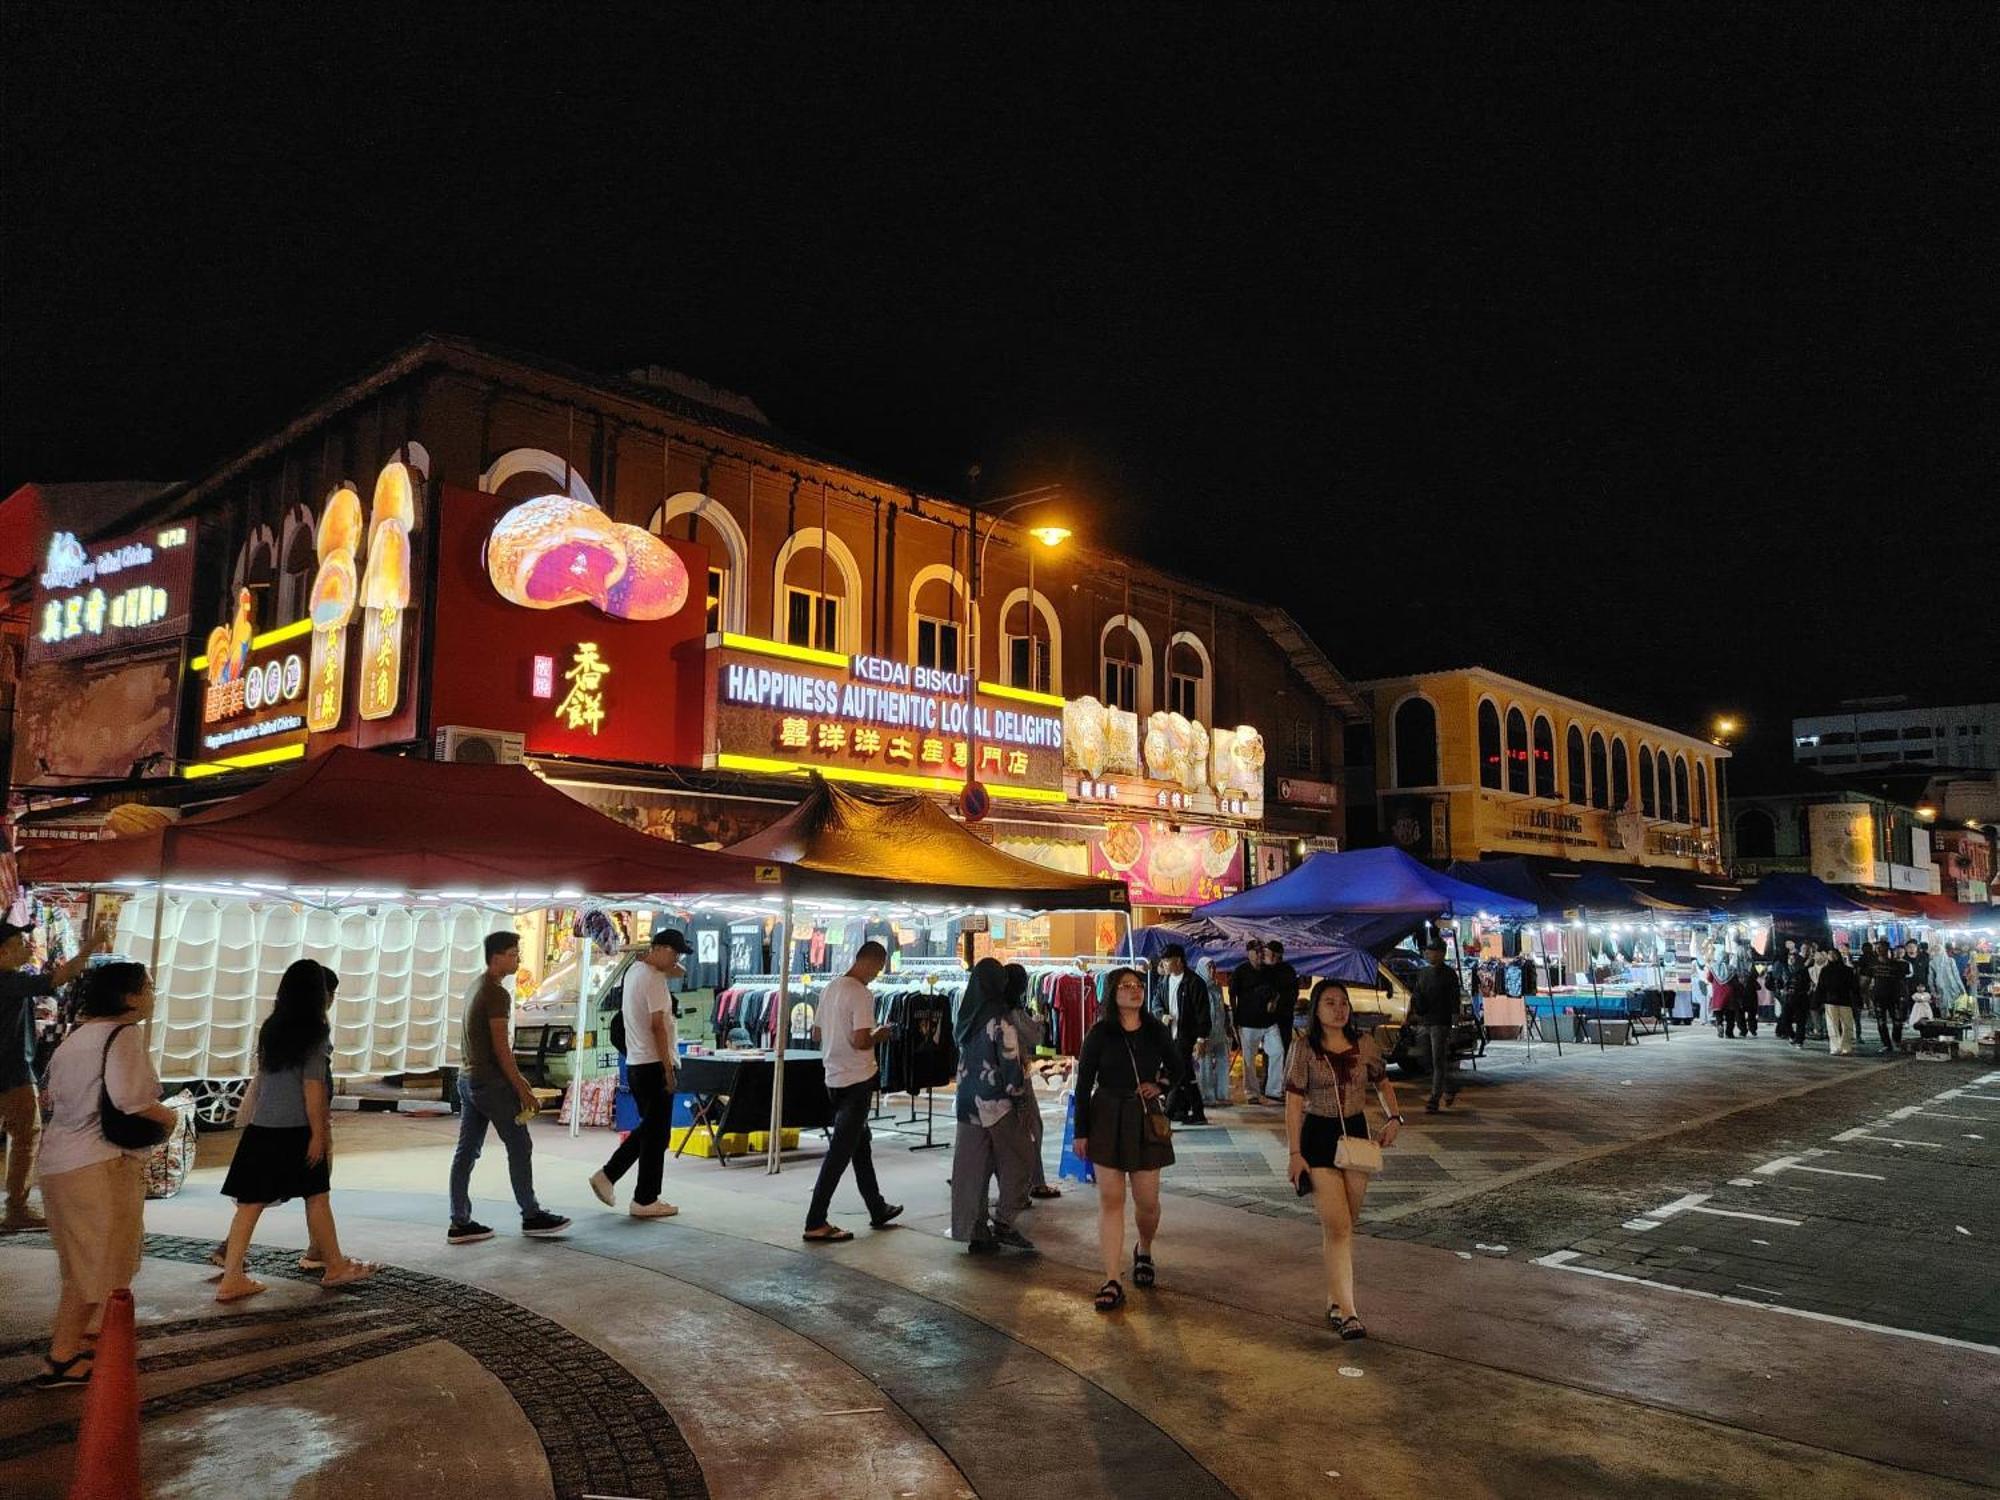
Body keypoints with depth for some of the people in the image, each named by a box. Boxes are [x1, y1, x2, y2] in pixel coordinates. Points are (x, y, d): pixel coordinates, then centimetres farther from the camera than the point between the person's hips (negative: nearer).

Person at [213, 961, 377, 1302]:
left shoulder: (270, 1028, 8)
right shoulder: (315, 1033, -11)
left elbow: (260, 1079, 16)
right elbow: (312, 1086, -14)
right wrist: (318, 1133, -10)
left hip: (262, 1127, 6)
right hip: (296, 1128, -6)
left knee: (251, 1202, 6)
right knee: (317, 1197, 8)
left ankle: (232, 1277, 6)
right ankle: (336, 1267, 20)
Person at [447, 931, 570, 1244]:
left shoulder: (476, 987, 13)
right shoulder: (497, 994, -17)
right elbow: (501, 1048, -19)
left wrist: (516, 1078, 22)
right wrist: (522, 1088, -15)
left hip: (468, 1078, 9)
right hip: (490, 1081, -9)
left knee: (466, 1151, 9)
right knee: (519, 1146, 1)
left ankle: (460, 1223, 13)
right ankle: (531, 1217, 9)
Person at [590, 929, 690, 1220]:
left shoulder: (634, 971, 12)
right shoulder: (654, 979, -17)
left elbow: (680, 972, 23)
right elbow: (658, 1026, -20)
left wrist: (649, 957, 6)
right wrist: (668, 1068, -16)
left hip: (635, 1064, 9)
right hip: (654, 1065, -9)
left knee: (648, 1128, 21)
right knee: (656, 1134, 0)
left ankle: (607, 1175, 19)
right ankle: (645, 1200, 7)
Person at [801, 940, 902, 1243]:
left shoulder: (830, 989, 9)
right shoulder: (862, 993, -18)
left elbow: (817, 1036, 15)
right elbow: (860, 1041, -24)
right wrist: (879, 1037, -6)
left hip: (834, 1079, 9)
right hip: (857, 1080, -9)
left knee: (861, 1142, 19)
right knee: (841, 1151, -4)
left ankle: (878, 1209, 31)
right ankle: (816, 1223, -1)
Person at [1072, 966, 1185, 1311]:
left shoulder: (1155, 1031, 1)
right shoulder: (1100, 1033, -5)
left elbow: (1176, 1068, 16)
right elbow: (1084, 1083, -2)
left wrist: (1160, 1086, -5)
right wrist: (1081, 1132, -4)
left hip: (1145, 1120, 2)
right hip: (1107, 1119, -2)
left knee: (1147, 1201, 7)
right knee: (1110, 1199, -3)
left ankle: (1144, 1251, 38)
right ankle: (1112, 1282, 1)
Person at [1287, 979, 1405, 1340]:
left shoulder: (1364, 1044, 0)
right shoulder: (1304, 1049, -9)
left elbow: (1382, 1083, 14)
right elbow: (1294, 1103, -8)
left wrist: (1393, 1117, -3)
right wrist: (1295, 1153, -11)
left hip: (1356, 1133, 4)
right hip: (1318, 1136, -4)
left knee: (1345, 1225, 12)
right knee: (1337, 1227, -9)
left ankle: (1334, 1300, 26)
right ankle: (1347, 1311, -6)